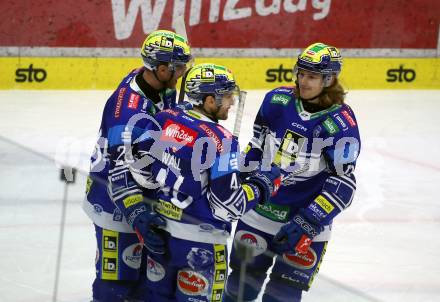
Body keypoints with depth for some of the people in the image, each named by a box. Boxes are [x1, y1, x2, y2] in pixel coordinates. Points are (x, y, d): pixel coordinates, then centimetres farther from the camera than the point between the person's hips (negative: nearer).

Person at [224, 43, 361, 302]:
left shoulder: (341, 124, -17)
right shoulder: (278, 101, -5)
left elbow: (342, 185, -20)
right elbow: (256, 144, 13)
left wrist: (306, 223, -24)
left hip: (308, 215, -4)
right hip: (262, 205, 4)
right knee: (244, 274, 11)